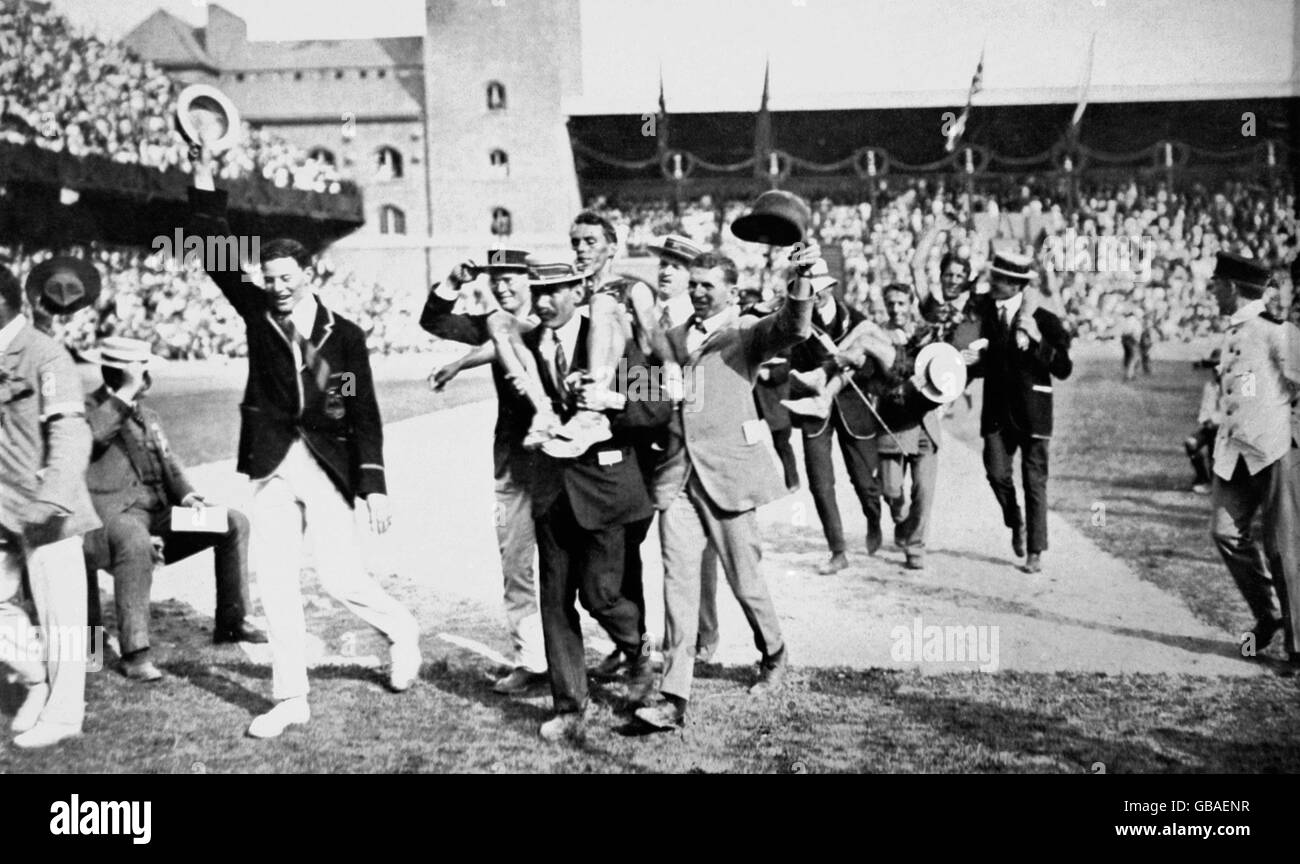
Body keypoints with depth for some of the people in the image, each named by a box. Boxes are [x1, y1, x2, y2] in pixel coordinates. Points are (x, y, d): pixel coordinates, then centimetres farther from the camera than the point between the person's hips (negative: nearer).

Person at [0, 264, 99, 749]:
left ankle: (63, 712, 14)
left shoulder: (44, 356, -14)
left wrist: (53, 496, -33)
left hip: (45, 510, -7)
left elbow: (71, 433, -22)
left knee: (59, 611, 2)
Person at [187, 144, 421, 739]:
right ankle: (290, 698, 13)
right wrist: (205, 184, -14)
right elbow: (218, 261, -4)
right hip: (273, 468, 3)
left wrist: (374, 484, -10)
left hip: (327, 467, -3)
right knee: (274, 582, 2)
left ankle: (400, 630, 25)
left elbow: (364, 415, -2)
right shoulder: (259, 315, 6)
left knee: (341, 579, -5)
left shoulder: (344, 335, -1)